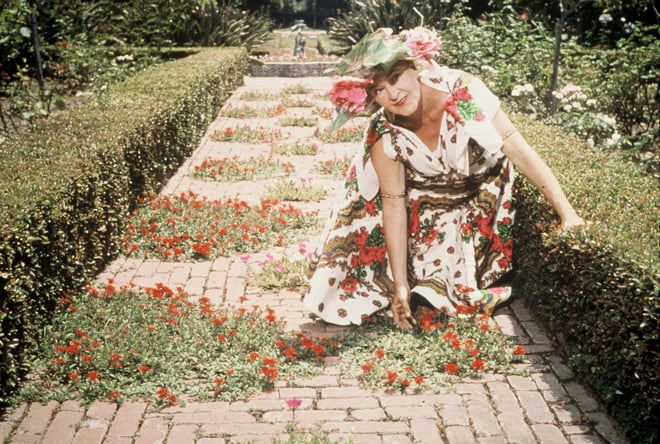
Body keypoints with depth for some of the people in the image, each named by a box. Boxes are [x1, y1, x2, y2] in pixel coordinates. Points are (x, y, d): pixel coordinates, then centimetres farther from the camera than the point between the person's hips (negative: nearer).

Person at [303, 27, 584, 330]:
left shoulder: (463, 91, -32)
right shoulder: (384, 136, -27)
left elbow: (521, 152, -28)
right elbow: (394, 206, -22)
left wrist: (568, 215, -31)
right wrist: (401, 286, -24)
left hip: (483, 199, 0)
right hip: (424, 209, 1)